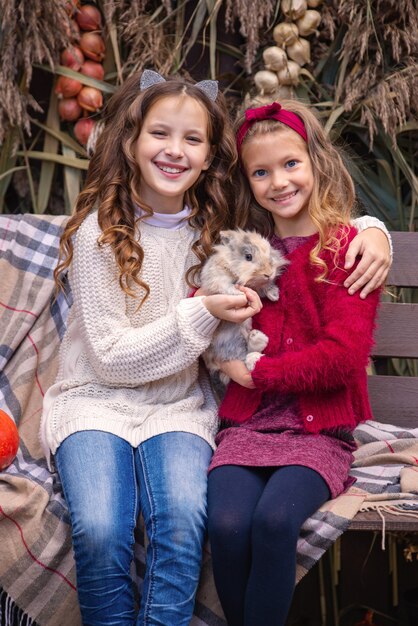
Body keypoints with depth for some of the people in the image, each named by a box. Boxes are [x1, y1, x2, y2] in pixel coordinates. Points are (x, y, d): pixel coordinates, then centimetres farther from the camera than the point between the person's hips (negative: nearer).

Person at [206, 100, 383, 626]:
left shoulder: (347, 247, -1)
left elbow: (343, 356, -10)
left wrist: (257, 371, -6)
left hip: (319, 430, -3)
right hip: (248, 425, 3)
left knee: (274, 519, -30)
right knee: (227, 524, -24)